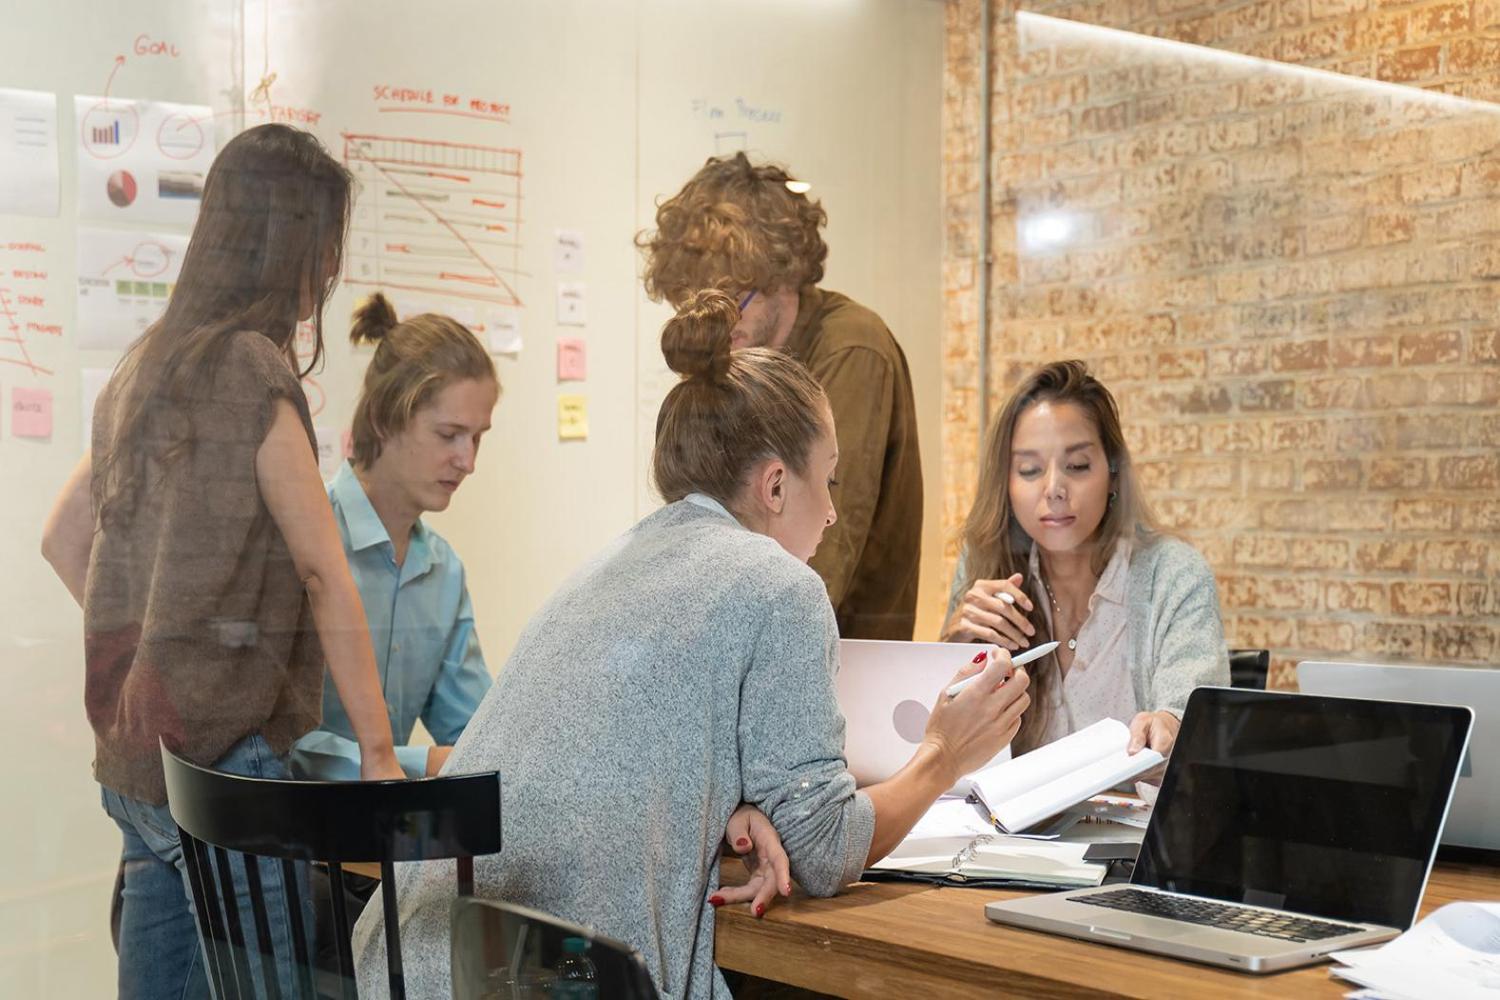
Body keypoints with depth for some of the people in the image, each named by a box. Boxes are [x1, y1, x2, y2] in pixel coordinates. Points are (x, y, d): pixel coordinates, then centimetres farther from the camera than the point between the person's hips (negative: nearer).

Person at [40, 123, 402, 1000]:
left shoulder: (147, 366, 12)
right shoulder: (250, 367, -13)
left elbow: (65, 540, 20)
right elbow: (326, 575, -14)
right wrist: (379, 752, -12)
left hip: (133, 760, 9)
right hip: (231, 754, -8)